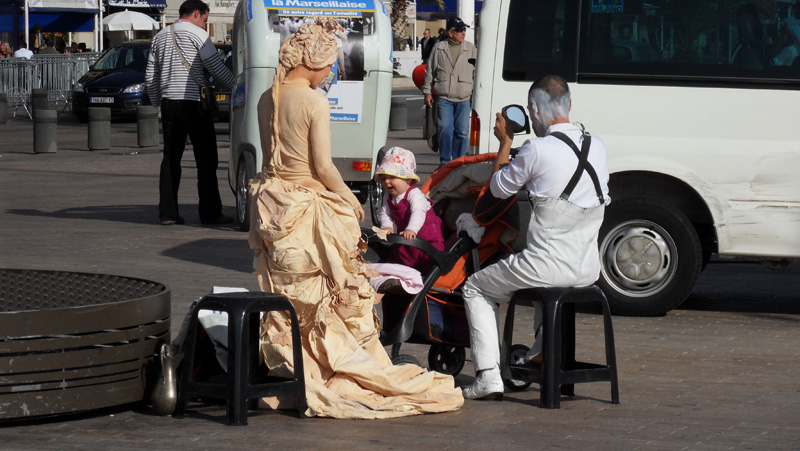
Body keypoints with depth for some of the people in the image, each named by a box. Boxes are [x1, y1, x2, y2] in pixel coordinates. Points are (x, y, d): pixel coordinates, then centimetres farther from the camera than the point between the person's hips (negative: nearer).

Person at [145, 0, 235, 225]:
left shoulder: (160, 37, 16)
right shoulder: (197, 34, -4)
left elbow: (150, 76, 17)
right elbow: (217, 68, -6)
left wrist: (157, 102, 24)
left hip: (169, 102, 6)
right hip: (193, 103, -6)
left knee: (170, 158, 9)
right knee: (206, 159, -2)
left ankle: (167, 213, 5)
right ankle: (210, 213, -3)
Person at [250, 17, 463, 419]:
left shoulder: (268, 99, 5)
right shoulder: (315, 102, -16)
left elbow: (269, 156, 11)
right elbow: (323, 166, -15)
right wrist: (351, 200, -2)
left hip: (272, 202, 7)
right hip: (309, 206, -7)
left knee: (284, 295, 11)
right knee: (335, 294, 3)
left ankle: (287, 378, 14)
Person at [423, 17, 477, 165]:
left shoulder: (470, 48, 9)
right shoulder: (439, 48, 7)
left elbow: (477, 71, 13)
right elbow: (430, 71, 13)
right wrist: (427, 92, 9)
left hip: (464, 98, 1)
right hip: (444, 97, -1)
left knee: (462, 131, 0)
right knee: (444, 130, -6)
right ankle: (445, 162, 4)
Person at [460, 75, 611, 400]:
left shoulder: (537, 149, -15)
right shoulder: (597, 146, 4)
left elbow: (498, 188, 1)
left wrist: (505, 142, 16)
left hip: (547, 266, -6)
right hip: (588, 271, 6)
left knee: (476, 288, 17)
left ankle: (488, 375, 7)